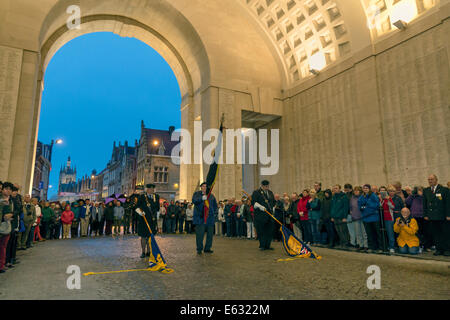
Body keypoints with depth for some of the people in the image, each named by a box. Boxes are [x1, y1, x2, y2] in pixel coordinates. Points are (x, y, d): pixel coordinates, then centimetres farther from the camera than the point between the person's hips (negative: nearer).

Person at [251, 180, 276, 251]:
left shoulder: (270, 193, 16)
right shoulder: (256, 192, -2)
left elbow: (274, 202, 25)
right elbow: (253, 202, -9)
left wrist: (270, 207, 10)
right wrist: (260, 207, -20)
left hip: (269, 215, 6)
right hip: (260, 216, -5)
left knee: (270, 231, 5)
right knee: (261, 231, -1)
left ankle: (267, 245, 16)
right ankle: (262, 246, 10)